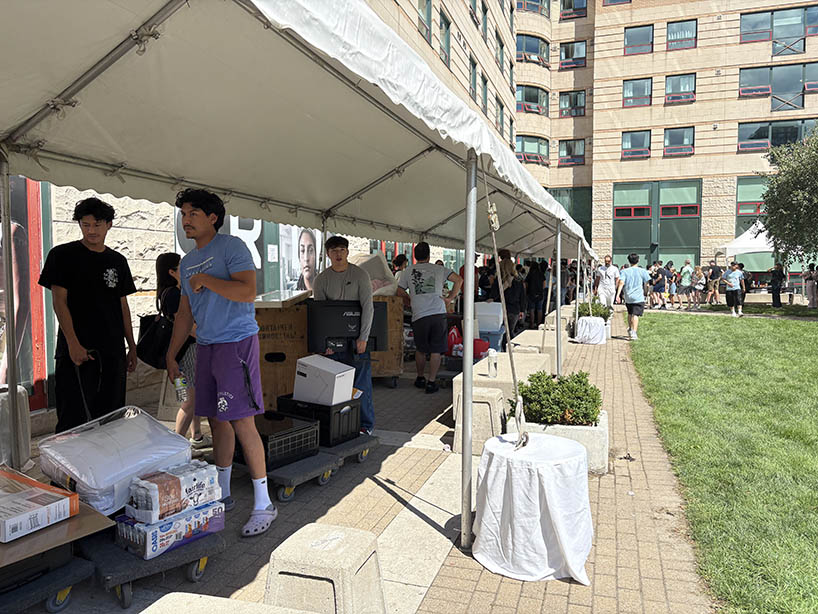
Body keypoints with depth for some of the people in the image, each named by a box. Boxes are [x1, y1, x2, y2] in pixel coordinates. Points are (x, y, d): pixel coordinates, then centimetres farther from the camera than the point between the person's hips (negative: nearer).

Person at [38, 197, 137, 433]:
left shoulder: (117, 261, 12)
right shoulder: (62, 255, 0)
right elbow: (60, 302, -6)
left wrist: (132, 348, 12)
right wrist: (73, 344, -16)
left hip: (112, 352, 4)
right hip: (77, 351, -4)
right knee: (72, 420, -3)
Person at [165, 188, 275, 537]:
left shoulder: (231, 247, -7)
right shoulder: (187, 262, 18)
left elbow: (248, 292, -21)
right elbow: (185, 313, 22)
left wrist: (205, 280, -14)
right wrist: (171, 355, 20)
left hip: (236, 342, -8)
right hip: (206, 346, 8)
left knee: (242, 423, -9)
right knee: (217, 421, 12)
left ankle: (263, 504, 0)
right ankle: (222, 495, 26)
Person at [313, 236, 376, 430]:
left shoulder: (360, 275, -3)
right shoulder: (322, 279, 4)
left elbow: (368, 307, -8)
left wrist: (363, 337, -14)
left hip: (356, 338, -2)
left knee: (361, 382, -2)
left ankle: (365, 425, 8)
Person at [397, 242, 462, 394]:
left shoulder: (408, 271, 9)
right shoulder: (438, 269, 11)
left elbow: (400, 292, 11)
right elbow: (459, 280, 11)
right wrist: (450, 298, 16)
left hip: (419, 316, 1)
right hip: (438, 313, -1)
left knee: (420, 349, 18)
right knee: (436, 350, 6)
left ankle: (420, 378, 29)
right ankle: (431, 382, 5)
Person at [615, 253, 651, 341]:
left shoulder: (625, 271, 2)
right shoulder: (642, 271, 0)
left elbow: (621, 282, -11)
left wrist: (618, 294, -16)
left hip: (628, 297, 3)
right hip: (638, 297, -2)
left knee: (630, 314, 22)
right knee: (635, 315, -8)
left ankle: (630, 329, 28)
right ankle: (634, 332, -20)